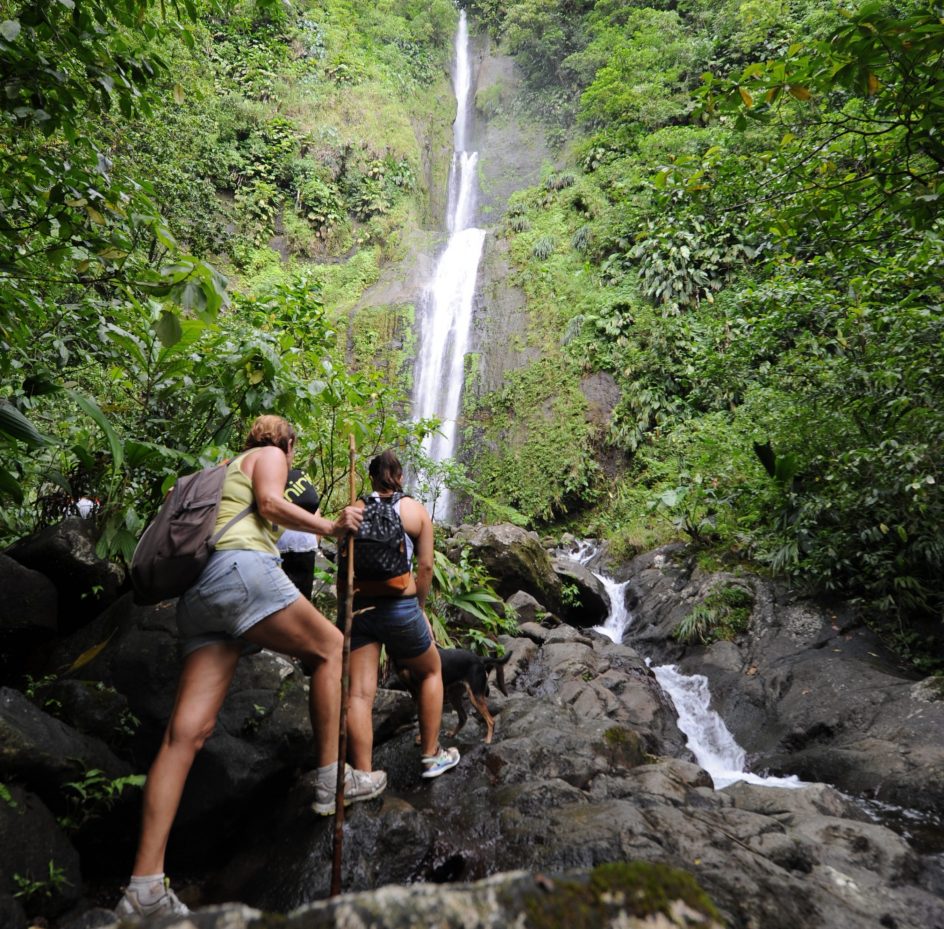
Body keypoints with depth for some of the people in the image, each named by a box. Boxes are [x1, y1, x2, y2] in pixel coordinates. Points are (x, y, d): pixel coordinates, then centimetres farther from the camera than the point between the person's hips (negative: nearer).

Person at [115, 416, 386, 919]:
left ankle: (144, 889, -6)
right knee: (330, 646, 6)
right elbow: (270, 503, -6)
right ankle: (330, 779, 3)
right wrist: (331, 527, -7)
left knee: (187, 731, -2)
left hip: (196, 595, 8)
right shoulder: (270, 455, 13)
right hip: (240, 568, -8)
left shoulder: (221, 473, 36)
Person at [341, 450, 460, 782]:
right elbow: (425, 566, -1)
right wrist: (419, 607, 10)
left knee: (359, 694, 1)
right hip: (400, 606, 0)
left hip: (359, 606, 1)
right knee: (430, 672, 22)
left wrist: (343, 606, 14)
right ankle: (431, 756, 27)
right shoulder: (416, 509, 4)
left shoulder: (356, 509, 6)